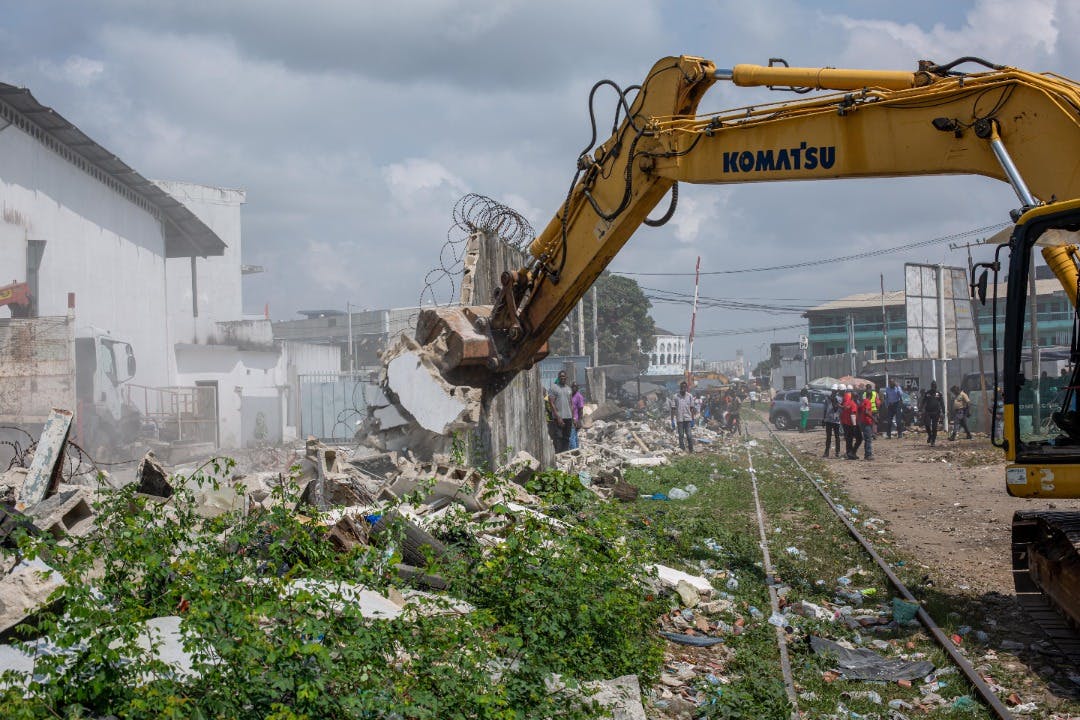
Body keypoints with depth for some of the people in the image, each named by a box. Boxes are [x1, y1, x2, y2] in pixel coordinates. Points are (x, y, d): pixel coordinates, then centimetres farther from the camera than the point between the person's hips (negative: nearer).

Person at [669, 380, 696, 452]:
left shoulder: (690, 396, 4)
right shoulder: (675, 397, -1)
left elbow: (692, 409, 9)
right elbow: (673, 409, 0)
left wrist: (693, 419, 8)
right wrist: (672, 421, -4)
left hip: (688, 419, 0)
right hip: (679, 419, 0)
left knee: (689, 435, -6)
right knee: (681, 435, 4)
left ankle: (691, 450, 2)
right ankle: (682, 450, 10)